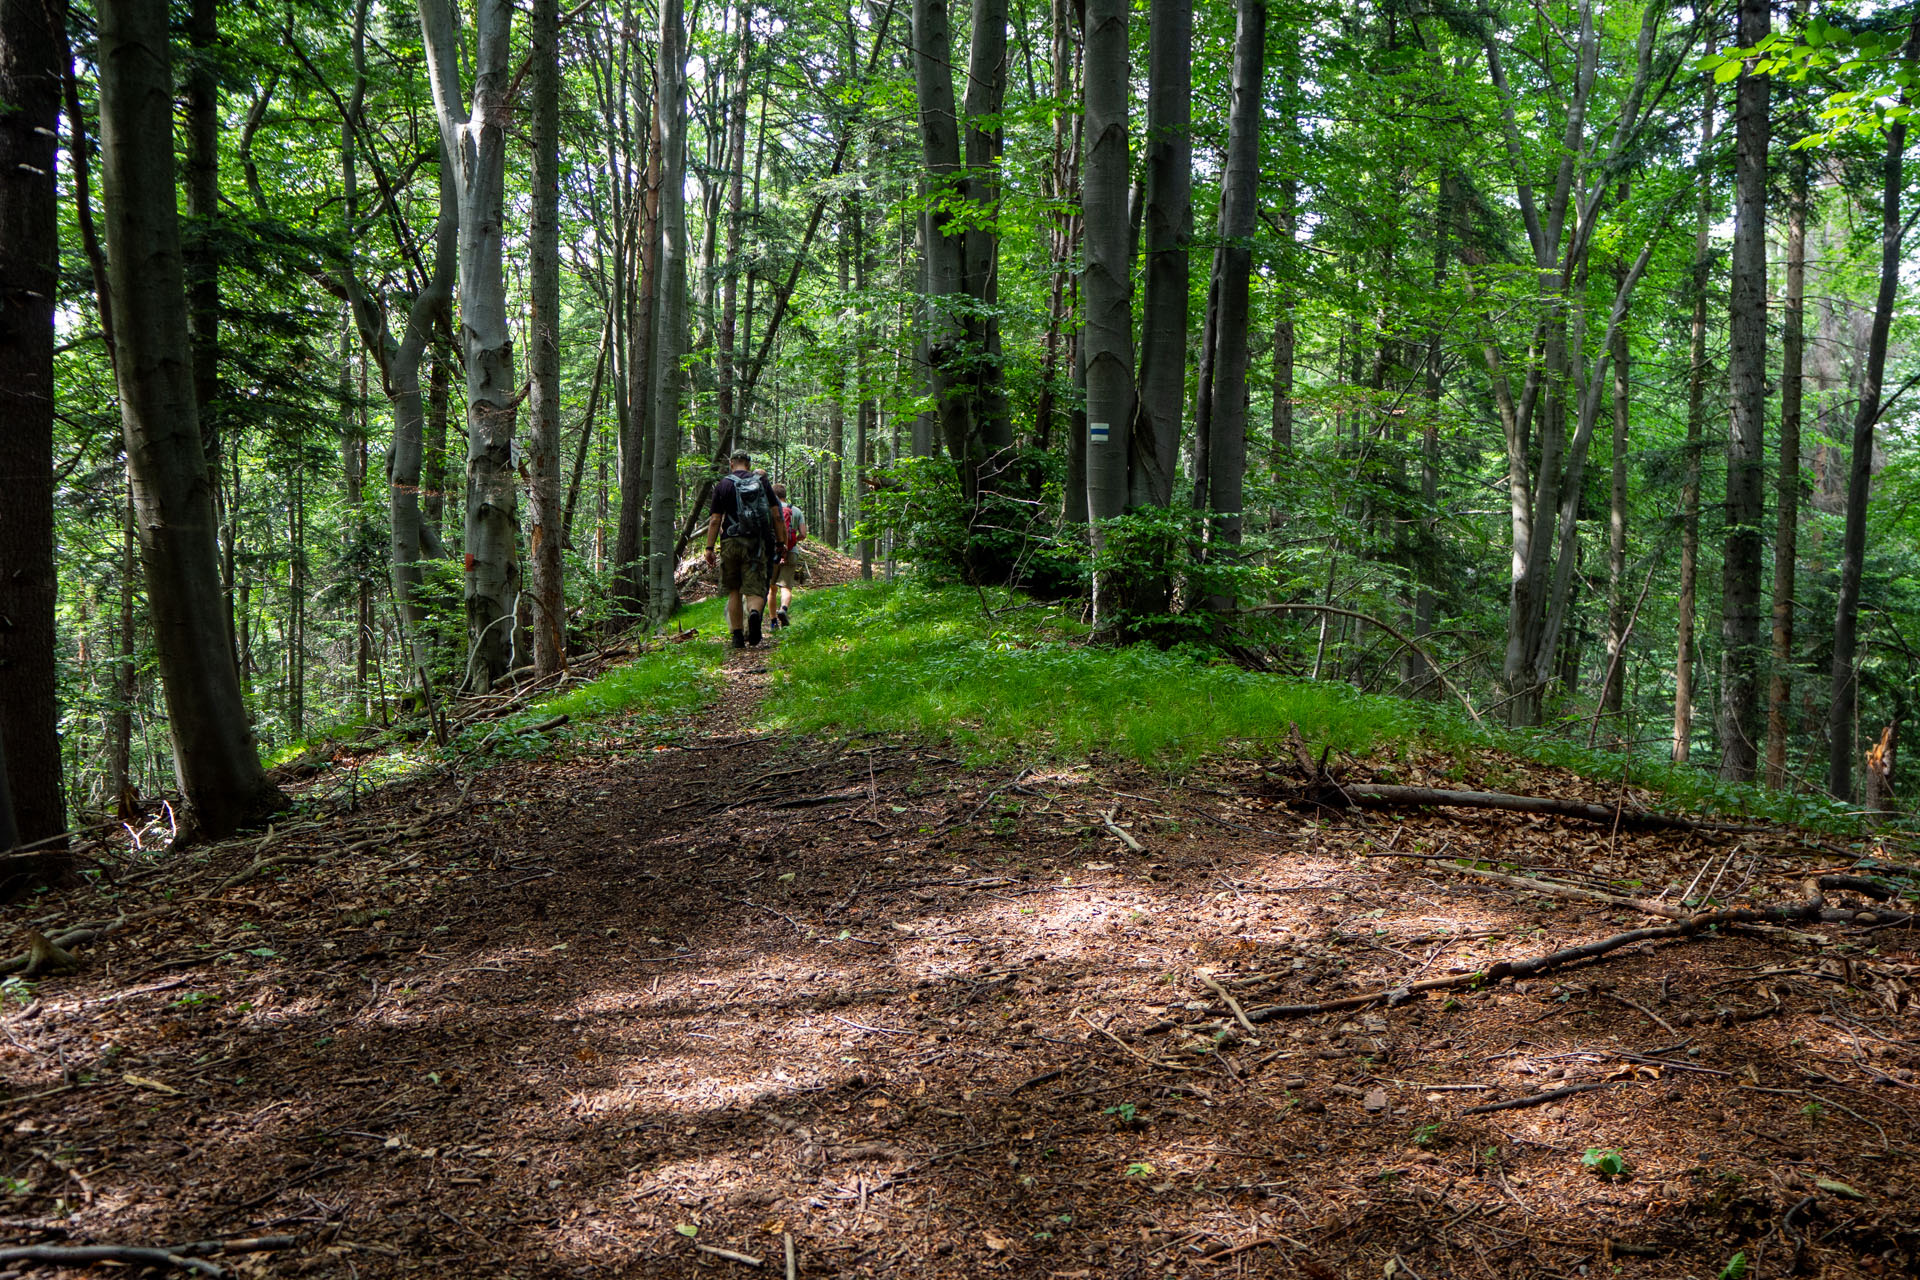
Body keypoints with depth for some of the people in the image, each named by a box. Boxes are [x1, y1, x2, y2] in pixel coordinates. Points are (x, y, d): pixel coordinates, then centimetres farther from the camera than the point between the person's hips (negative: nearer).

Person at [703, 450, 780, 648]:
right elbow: (776, 515, 6)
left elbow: (715, 520, 1)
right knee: (755, 589, -3)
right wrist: (779, 542, 13)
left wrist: (709, 548, 4)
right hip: (756, 543, 0)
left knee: (734, 591, 12)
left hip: (731, 542, 0)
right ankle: (754, 612, -36)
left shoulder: (723, 485, 5)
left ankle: (737, 637, 11)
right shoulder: (762, 481, 8)